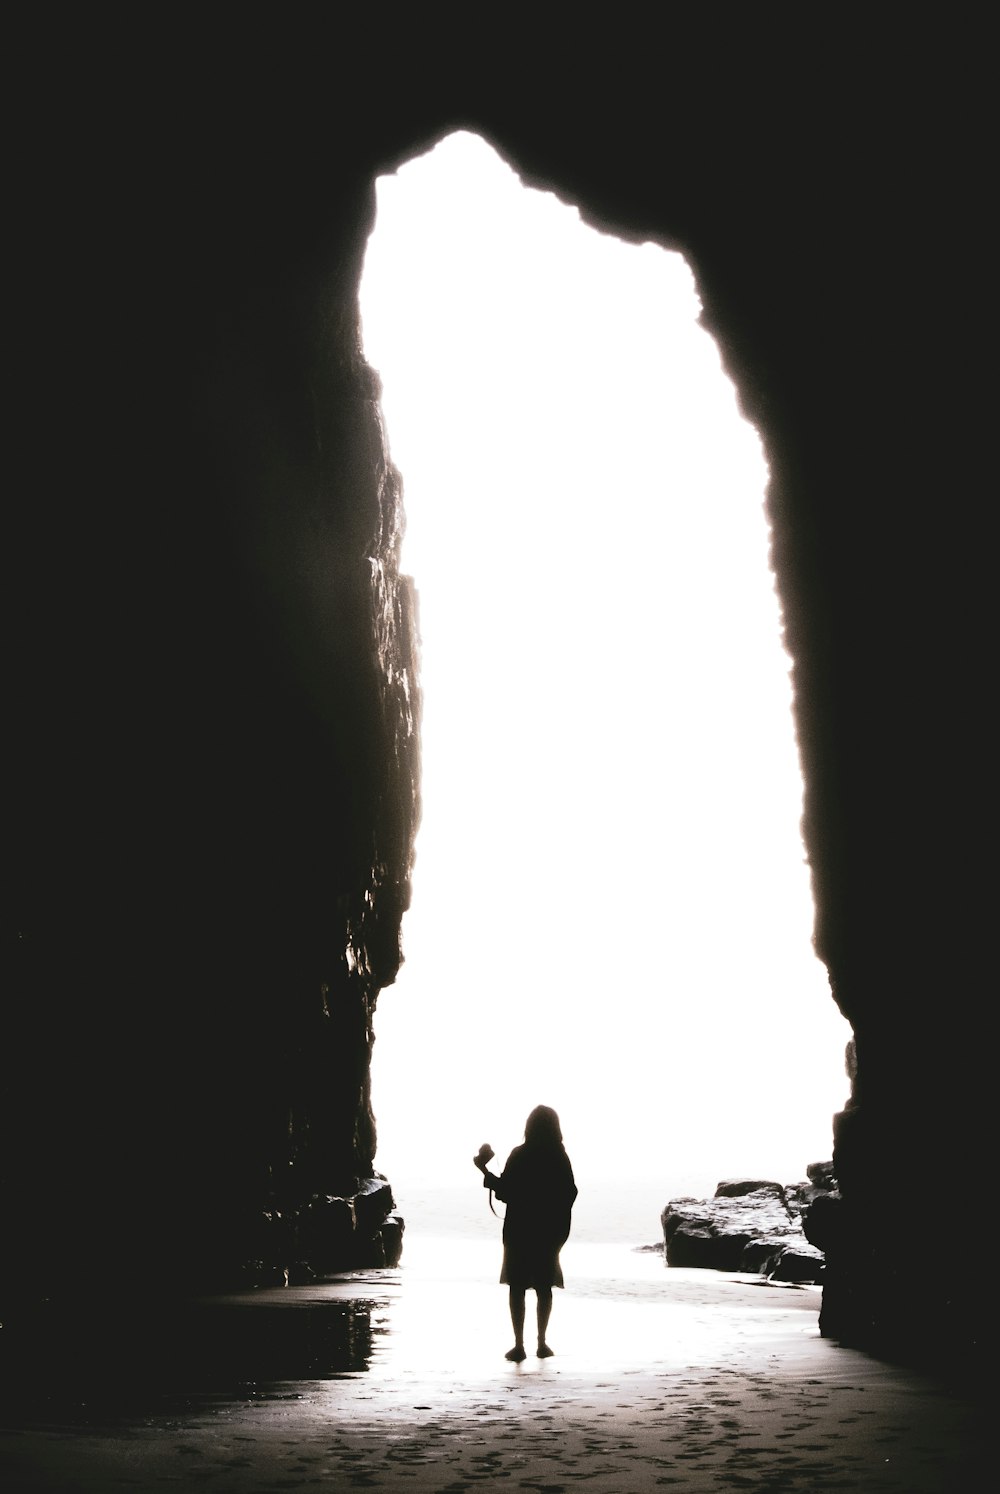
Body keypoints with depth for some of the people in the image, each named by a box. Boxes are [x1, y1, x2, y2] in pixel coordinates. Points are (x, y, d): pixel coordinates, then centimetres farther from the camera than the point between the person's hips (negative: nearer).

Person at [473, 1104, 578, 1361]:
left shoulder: (520, 1155, -11)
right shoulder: (559, 1157, 1)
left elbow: (505, 1192, -13)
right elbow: (570, 1193, 4)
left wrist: (484, 1170, -2)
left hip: (520, 1231, -3)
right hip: (550, 1231, 4)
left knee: (517, 1288, 1)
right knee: (544, 1287, 13)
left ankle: (519, 1344, -4)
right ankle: (542, 1343, 13)